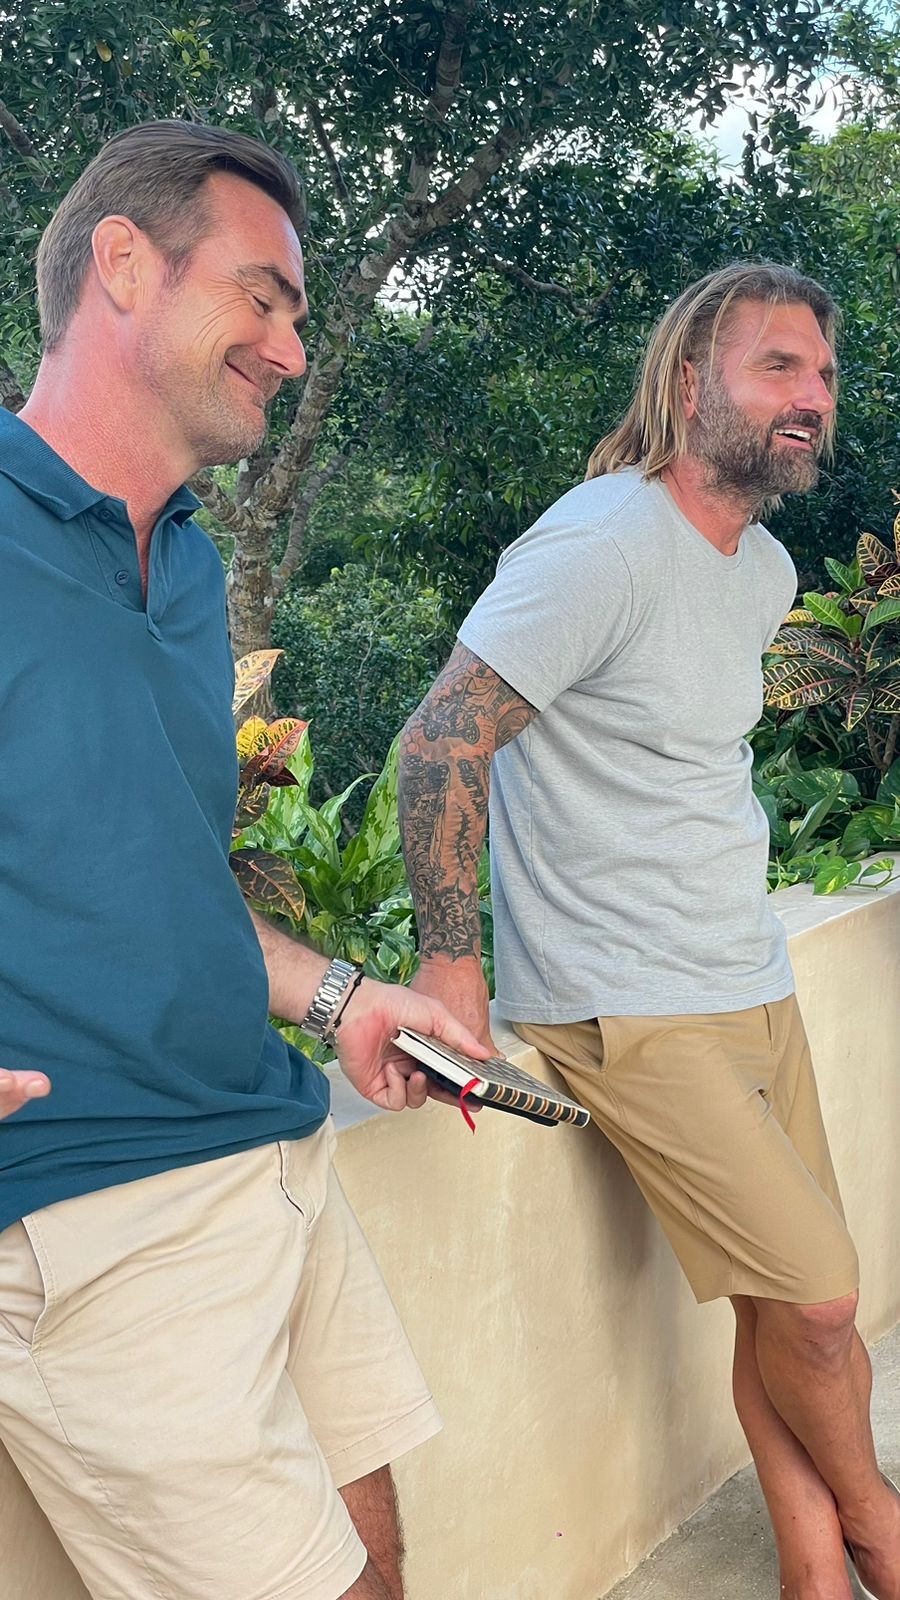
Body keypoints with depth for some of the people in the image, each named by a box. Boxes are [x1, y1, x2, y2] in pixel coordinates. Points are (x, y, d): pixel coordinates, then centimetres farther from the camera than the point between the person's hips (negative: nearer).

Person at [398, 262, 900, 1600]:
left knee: (786, 1305, 11)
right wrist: (451, 961, -17)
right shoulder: (603, 545, -17)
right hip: (629, 1005, -8)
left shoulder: (765, 566, 11)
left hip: (753, 982, 8)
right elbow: (439, 745, -19)